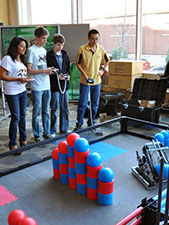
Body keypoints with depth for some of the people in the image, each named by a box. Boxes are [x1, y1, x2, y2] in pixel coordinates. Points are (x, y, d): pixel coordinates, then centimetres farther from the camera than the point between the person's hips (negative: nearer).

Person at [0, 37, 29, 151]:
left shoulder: (22, 59, 13)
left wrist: (26, 79, 2)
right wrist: (18, 79, -22)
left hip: (23, 91, 7)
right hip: (12, 93, -7)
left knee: (23, 116, 12)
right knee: (16, 117, -4)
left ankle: (23, 140, 24)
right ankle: (13, 144, 9)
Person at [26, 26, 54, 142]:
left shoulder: (44, 50, 14)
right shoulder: (32, 50, -8)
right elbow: (29, 70, -13)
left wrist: (50, 70, 2)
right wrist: (44, 70, -17)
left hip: (47, 86, 7)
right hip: (37, 87, -7)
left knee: (46, 111, 14)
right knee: (37, 112, 2)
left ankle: (46, 132, 25)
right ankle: (37, 135, 14)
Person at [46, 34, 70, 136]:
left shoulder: (65, 54, 11)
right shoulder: (49, 55, -7)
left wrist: (68, 75, -1)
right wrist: (57, 76, -19)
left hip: (65, 85, 6)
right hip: (54, 86, -6)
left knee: (65, 108, 12)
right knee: (55, 109, 0)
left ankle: (64, 129, 25)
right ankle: (53, 131, 12)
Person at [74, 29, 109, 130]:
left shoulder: (101, 49, 1)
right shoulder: (82, 49, -8)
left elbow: (106, 61, 18)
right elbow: (78, 63, -3)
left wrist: (102, 69, 2)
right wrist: (84, 74, -14)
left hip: (97, 81, 4)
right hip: (85, 81, -3)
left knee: (95, 104, 11)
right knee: (83, 104, -3)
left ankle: (91, 123, 26)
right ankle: (79, 124, 10)